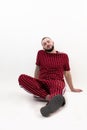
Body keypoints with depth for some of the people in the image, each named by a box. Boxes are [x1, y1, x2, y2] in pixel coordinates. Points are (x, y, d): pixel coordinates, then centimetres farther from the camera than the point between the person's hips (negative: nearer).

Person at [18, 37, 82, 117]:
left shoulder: (64, 56, 10)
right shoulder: (40, 53, 11)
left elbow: (67, 73, 17)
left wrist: (72, 88, 23)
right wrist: (34, 85, 25)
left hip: (57, 82, -2)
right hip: (42, 83, 2)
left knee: (57, 85, -41)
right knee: (22, 78, -26)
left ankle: (54, 102, -76)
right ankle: (48, 97, -40)